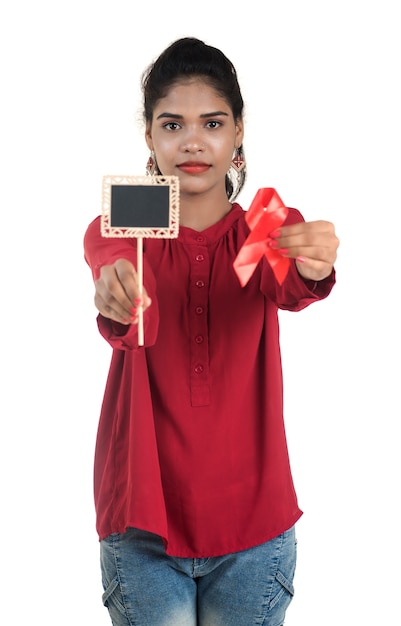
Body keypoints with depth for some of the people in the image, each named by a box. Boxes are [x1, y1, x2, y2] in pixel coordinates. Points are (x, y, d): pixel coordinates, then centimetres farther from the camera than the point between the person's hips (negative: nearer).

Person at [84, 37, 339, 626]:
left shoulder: (272, 229, 1)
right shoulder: (115, 231, -1)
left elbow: (284, 288, -23)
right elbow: (139, 324, -23)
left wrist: (314, 269, -47)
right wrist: (117, 305, -47)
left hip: (253, 524, 1)